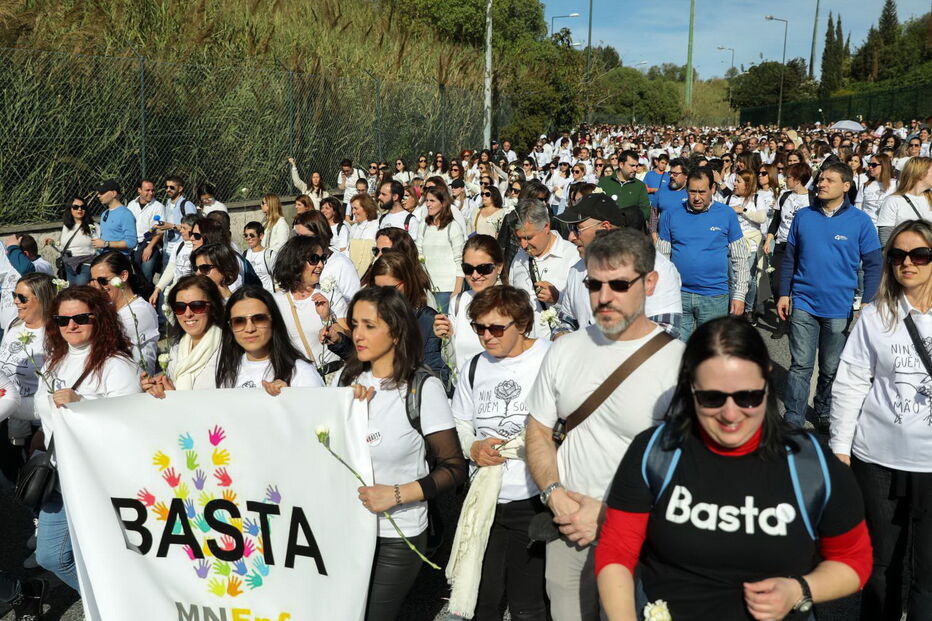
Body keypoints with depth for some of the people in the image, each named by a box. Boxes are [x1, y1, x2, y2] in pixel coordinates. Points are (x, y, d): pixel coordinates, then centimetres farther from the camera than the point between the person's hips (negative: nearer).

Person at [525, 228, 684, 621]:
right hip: (568, 529, 4)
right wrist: (554, 494, -8)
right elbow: (538, 431, 9)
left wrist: (608, 514, -15)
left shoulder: (677, 362, -15)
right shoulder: (565, 350, 1)